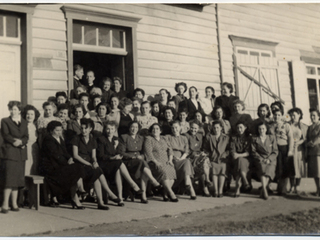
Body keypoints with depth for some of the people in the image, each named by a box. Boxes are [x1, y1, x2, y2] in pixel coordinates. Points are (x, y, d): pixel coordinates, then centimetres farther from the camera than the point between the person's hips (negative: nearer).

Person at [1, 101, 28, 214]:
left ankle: (14, 203, 9)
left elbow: (26, 137, 8)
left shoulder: (24, 122, 17)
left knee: (18, 178, 4)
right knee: (9, 178, -12)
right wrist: (15, 140, -15)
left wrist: (20, 141, -12)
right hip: (10, 152, -4)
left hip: (21, 153, 4)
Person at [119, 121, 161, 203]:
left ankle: (143, 196, -35)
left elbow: (144, 152, 18)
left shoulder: (141, 138, 21)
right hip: (128, 162, -3)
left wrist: (141, 156, -6)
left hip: (140, 160, 4)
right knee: (142, 163, -36)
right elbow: (121, 153, -2)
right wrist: (135, 156, -11)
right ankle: (156, 184, -36)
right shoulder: (124, 137, 7)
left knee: (144, 173, -33)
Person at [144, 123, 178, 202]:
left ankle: (165, 193, -20)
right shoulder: (148, 139, 7)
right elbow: (148, 153, -5)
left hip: (166, 162, 5)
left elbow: (169, 149, 17)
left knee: (172, 170, -27)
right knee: (164, 171, -33)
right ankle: (171, 194, -31)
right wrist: (156, 162, -17)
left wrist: (170, 159, -2)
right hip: (155, 162, -4)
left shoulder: (163, 139, 24)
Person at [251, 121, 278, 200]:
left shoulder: (272, 138, 14)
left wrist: (269, 159, -8)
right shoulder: (254, 139, 14)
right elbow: (253, 151, 6)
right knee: (262, 169, -33)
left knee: (269, 170, -30)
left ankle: (262, 191, -25)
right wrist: (260, 159, -10)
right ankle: (265, 190, -40)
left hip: (271, 160, 1)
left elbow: (275, 151, 8)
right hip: (259, 160, 0)